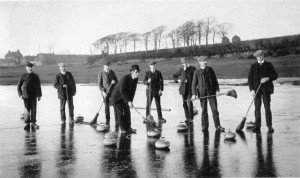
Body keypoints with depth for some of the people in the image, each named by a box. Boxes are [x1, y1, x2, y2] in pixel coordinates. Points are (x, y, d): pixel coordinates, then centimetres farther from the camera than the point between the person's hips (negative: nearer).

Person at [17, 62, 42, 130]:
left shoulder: (36, 76, 5)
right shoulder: (23, 76, 3)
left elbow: (38, 86, 9)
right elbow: (19, 86, 7)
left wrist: (39, 95, 6)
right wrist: (20, 94, -2)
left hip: (33, 95, 0)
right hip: (26, 95, 0)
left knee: (33, 108, -5)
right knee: (27, 109, 3)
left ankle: (33, 122, 5)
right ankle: (27, 123, 10)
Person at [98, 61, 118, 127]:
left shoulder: (112, 72, 7)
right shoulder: (101, 74, -3)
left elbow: (116, 80, 14)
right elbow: (99, 84, -3)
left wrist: (114, 81, -10)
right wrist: (103, 91, -14)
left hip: (113, 91, 2)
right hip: (105, 92, -2)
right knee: (106, 107, 4)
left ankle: (117, 120, 4)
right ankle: (107, 120, 18)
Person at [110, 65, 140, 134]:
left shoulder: (135, 79, -8)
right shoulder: (124, 79, -30)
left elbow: (133, 91, -2)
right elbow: (122, 92, -33)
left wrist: (130, 100, -9)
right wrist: (128, 101, -38)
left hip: (125, 97, 7)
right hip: (117, 97, -7)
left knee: (127, 111, 3)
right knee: (120, 112, -9)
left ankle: (128, 128, 9)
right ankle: (123, 128, -4)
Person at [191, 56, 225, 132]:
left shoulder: (210, 69, 7)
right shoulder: (196, 72, 1)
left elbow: (215, 80, 9)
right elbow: (194, 84, -1)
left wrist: (217, 90, 0)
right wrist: (194, 94, -11)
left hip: (211, 92, 1)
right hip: (202, 93, -1)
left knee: (214, 109, -2)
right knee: (204, 110, 4)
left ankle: (217, 126, 8)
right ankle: (205, 127, 12)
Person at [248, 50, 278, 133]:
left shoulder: (269, 65, 6)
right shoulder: (253, 66, 7)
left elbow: (275, 75, 5)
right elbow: (250, 78, 3)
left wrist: (267, 78, -14)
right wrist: (251, 89, -9)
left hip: (266, 89, -1)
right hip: (257, 90, 1)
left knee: (267, 108, -3)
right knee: (257, 108, 2)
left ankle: (269, 126, 4)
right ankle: (257, 126, 7)